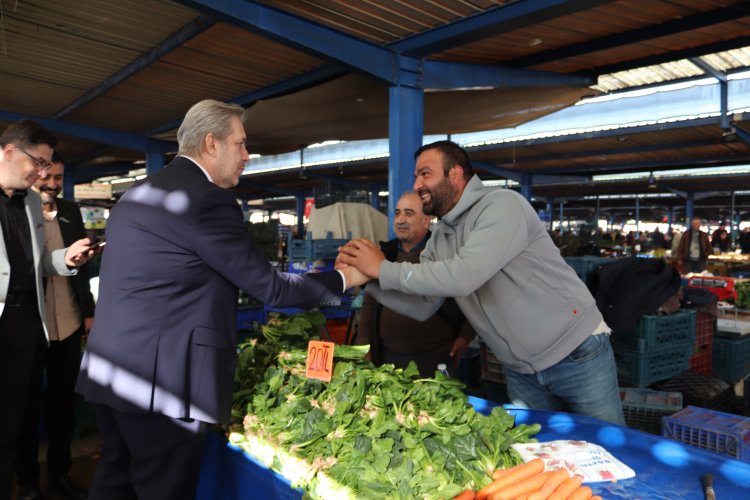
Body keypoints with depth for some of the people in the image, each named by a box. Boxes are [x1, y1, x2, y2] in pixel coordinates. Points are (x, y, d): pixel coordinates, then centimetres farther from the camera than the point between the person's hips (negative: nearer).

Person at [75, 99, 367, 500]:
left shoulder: (139, 192, 13)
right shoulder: (206, 198, -16)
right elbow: (268, 286, -13)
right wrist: (345, 278, 0)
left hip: (111, 370, 10)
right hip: (158, 379, -9)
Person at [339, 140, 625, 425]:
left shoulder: (502, 205, -20)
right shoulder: (439, 239, 3)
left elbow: (464, 276, -33)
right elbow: (422, 306, 2)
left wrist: (384, 269, -25)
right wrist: (369, 277, -13)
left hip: (578, 357, -6)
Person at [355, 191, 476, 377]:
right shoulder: (386, 253, 8)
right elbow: (370, 302, 13)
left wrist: (466, 335, -6)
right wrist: (364, 343, 8)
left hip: (434, 357, -4)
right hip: (387, 355, 4)